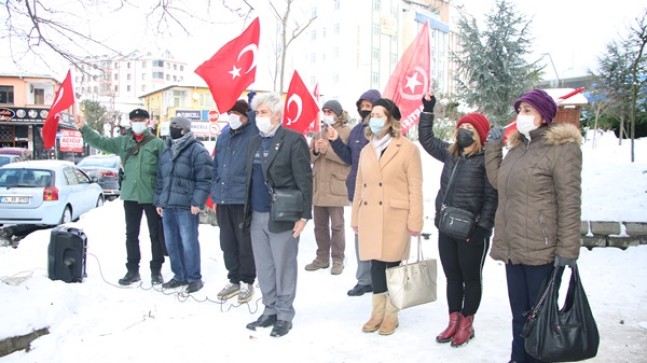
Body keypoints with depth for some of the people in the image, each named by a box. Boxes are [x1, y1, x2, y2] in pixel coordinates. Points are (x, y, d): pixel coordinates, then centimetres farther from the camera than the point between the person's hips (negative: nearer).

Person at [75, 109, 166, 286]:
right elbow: (100, 142, 10)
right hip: (130, 196, 4)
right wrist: (83, 128, -2)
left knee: (156, 235, 6)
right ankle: (133, 270, 22)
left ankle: (156, 270, 16)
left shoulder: (157, 143, -4)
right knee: (131, 234, 11)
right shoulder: (123, 142, 9)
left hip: (152, 197, -4)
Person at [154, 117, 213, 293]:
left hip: (186, 206, -8)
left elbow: (204, 179, -12)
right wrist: (158, 201, 18)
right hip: (167, 205, 8)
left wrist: (197, 202, -18)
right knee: (171, 243, 11)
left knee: (188, 242, -6)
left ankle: (194, 278, 5)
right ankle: (180, 276, 23)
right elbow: (161, 180, 24)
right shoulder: (167, 152, 19)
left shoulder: (197, 150, -5)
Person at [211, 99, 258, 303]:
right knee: (227, 243, 13)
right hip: (223, 199, 7)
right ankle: (234, 279, 26)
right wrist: (215, 195, 16)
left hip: (243, 199, -7)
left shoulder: (254, 135, -6)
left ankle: (247, 282, 16)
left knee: (245, 242, 3)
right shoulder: (223, 137, 15)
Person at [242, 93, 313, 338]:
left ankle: (284, 315, 16)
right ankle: (270, 311, 26)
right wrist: (248, 211, 11)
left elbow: (304, 180, -11)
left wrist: (304, 216, -14)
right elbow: (250, 178, 16)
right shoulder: (255, 142, 14)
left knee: (283, 268, 3)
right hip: (257, 217, 7)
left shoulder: (293, 140, -8)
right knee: (264, 269, 13)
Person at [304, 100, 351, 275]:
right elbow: (309, 157, 13)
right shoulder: (320, 132, 15)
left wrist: (327, 150, -19)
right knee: (320, 225, 12)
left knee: (337, 226, 0)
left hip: (336, 188, -6)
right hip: (318, 187, 6)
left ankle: (338, 260, 12)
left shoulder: (347, 131, -4)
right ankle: (322, 257, 24)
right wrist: (315, 151, -9)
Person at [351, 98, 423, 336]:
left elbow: (415, 188, -7)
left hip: (395, 219, -5)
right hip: (370, 218, 5)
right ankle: (377, 313, 23)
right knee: (376, 265, 10)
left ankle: (391, 315, 18)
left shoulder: (408, 149, -4)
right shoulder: (366, 150, 14)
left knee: (392, 265, 3)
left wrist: (415, 221, -11)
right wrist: (355, 218, 13)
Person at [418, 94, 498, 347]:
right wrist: (428, 109, 16)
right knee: (452, 277, 15)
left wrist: (480, 227, -18)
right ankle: (453, 322, 27)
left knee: (471, 279, 9)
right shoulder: (450, 154, 8)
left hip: (472, 231, -6)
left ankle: (466, 325, 22)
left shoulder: (485, 161, -11)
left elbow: (491, 197, -13)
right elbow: (426, 139, 21)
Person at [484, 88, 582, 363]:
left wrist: (567, 248, -17)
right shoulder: (518, 147, 16)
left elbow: (569, 202, -14)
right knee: (519, 313, 16)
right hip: (512, 247, 7)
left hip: (540, 249, -7)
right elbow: (497, 180, 17)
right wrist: (493, 146, 11)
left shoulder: (562, 147, -9)